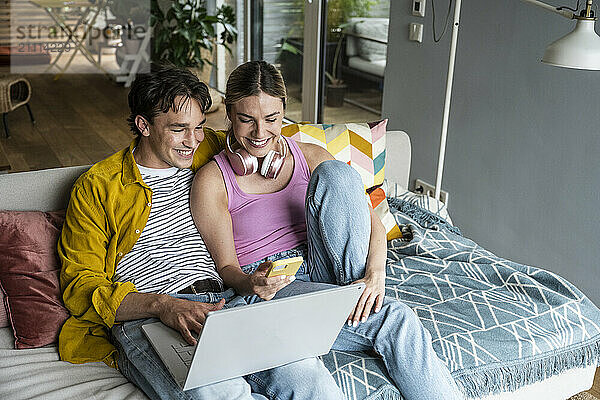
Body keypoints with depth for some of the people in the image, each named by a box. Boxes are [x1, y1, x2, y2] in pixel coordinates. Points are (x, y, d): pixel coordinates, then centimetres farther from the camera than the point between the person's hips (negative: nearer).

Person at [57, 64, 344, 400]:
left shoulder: (206, 157, 19)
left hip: (224, 303, 4)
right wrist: (162, 304, -17)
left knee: (303, 371, -28)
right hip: (145, 319, -3)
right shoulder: (95, 188, 7)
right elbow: (80, 285, 1)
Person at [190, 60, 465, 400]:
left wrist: (374, 275, -19)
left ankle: (364, 298, -19)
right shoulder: (212, 181, -3)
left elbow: (373, 222, 0)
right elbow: (226, 266, -4)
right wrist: (250, 284, -28)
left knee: (334, 173, -23)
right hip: (270, 287, -4)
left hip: (323, 269, 4)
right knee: (395, 320, -30)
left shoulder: (311, 157, 6)